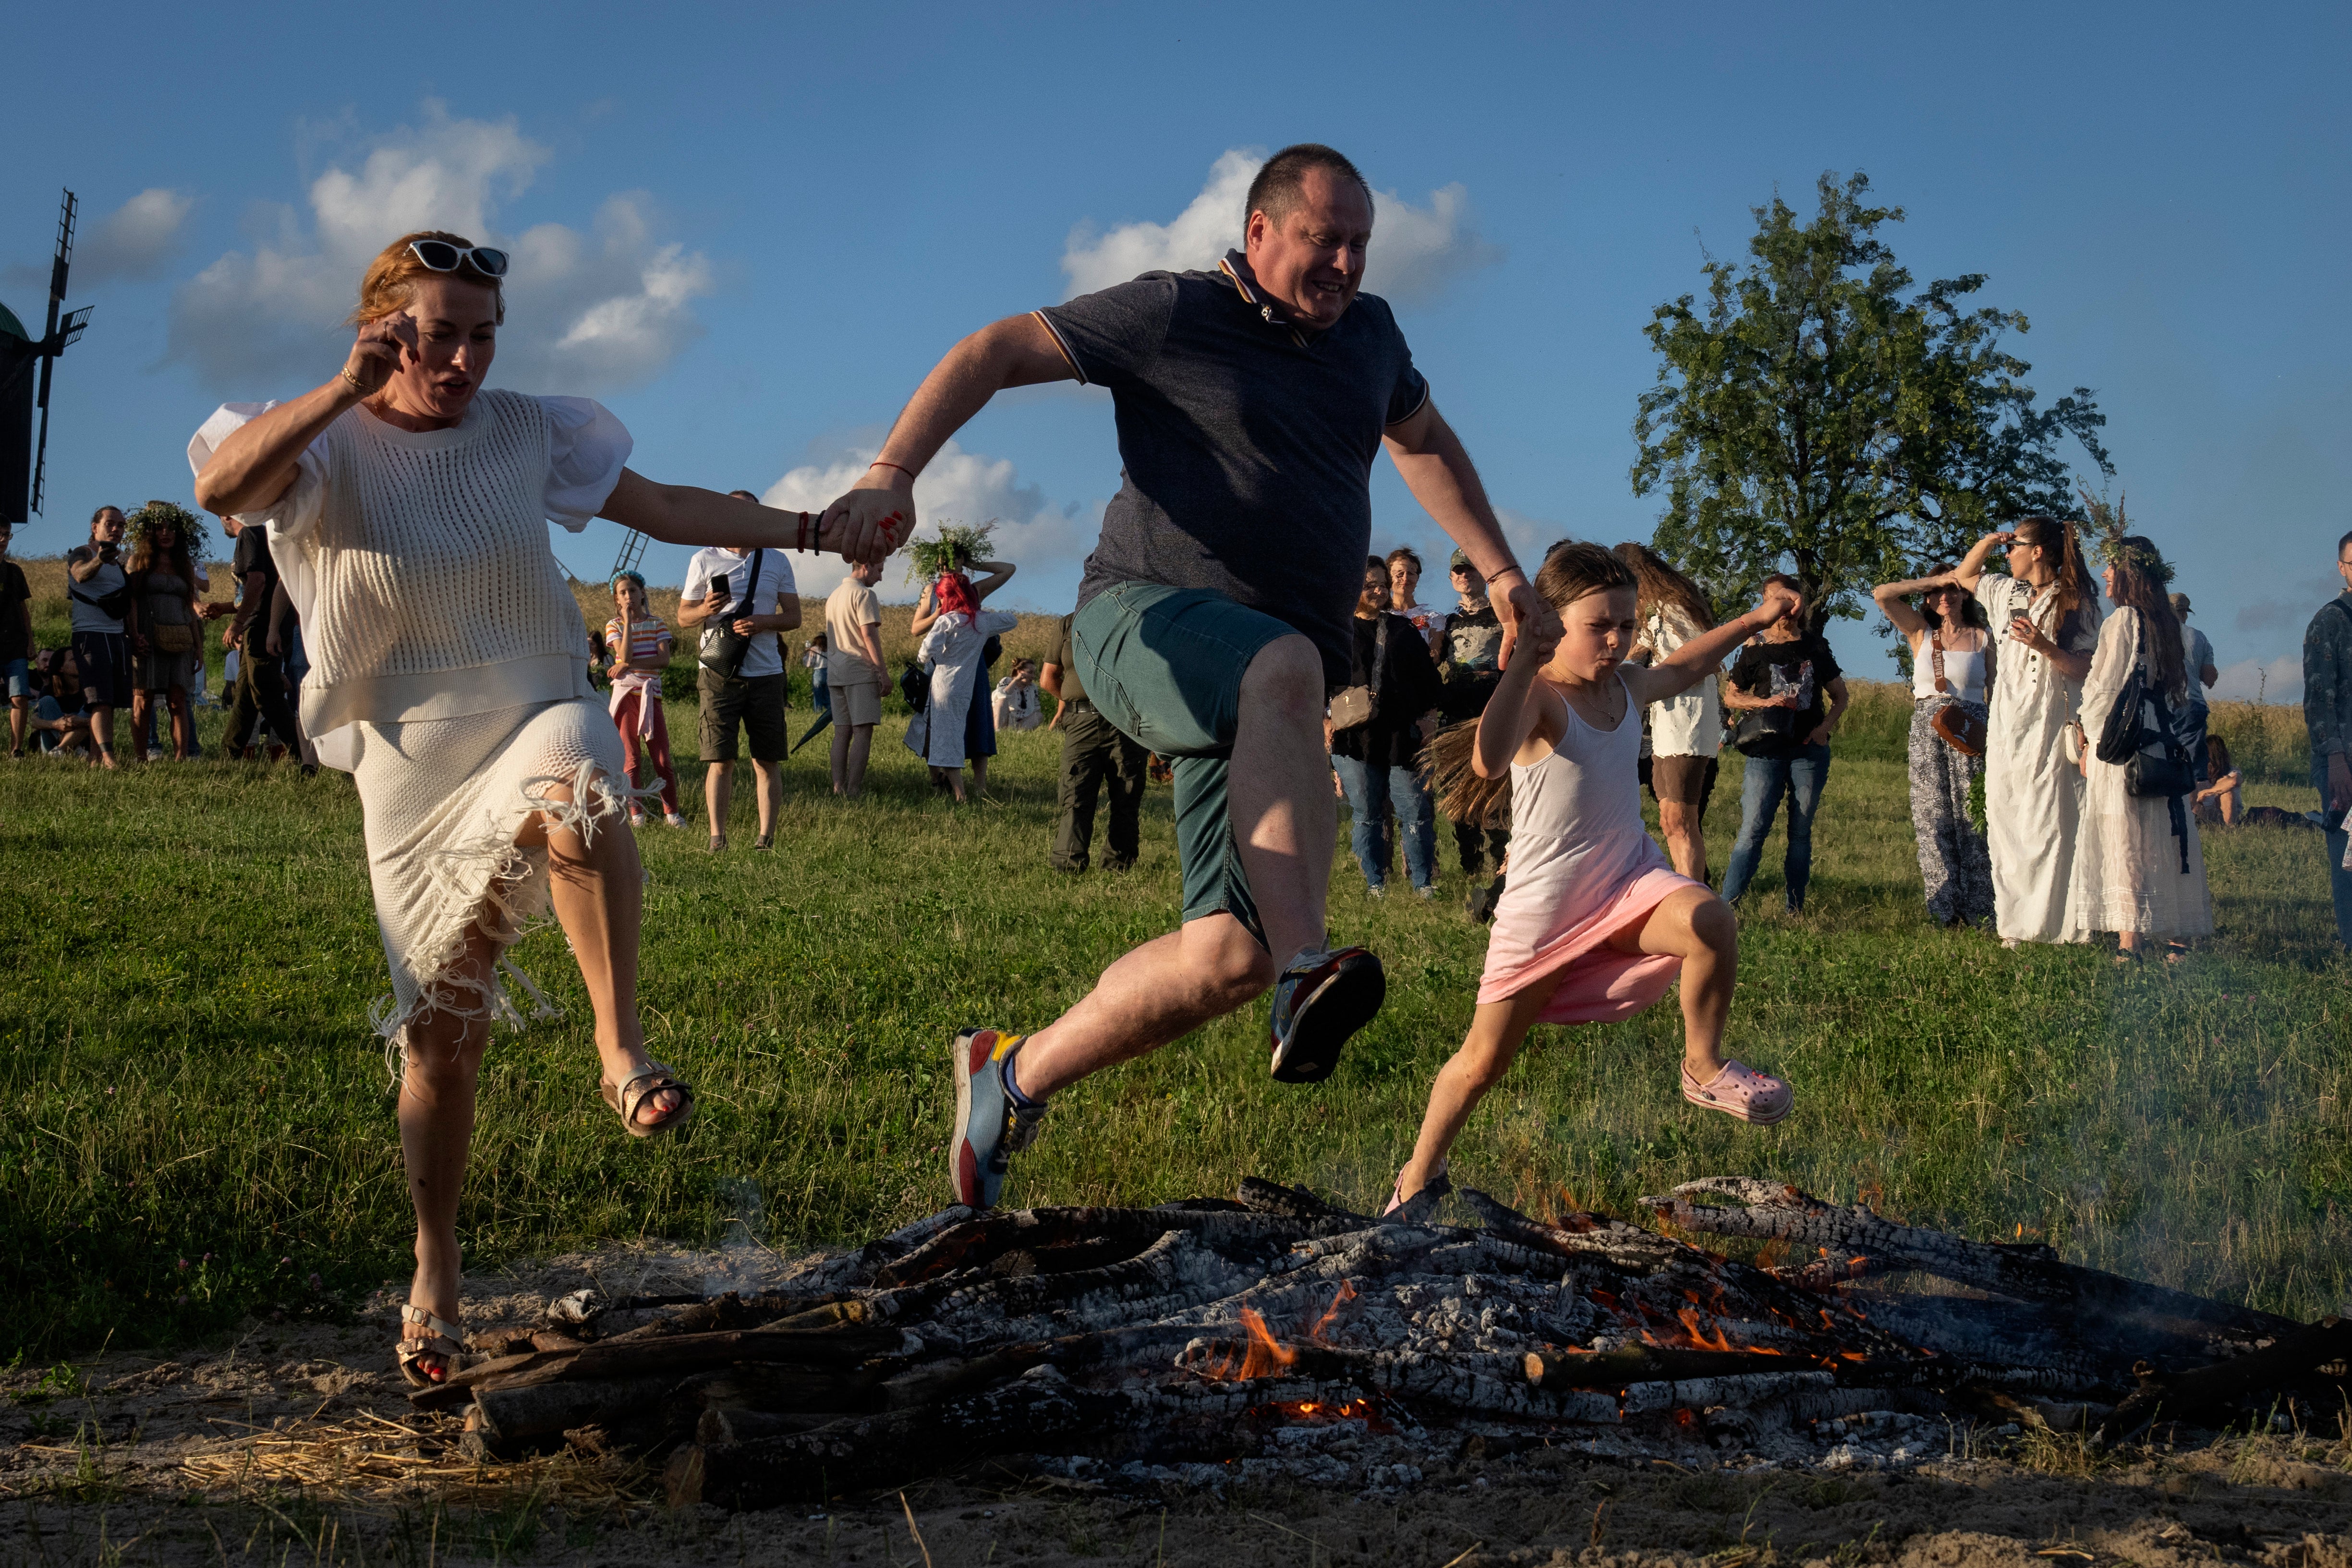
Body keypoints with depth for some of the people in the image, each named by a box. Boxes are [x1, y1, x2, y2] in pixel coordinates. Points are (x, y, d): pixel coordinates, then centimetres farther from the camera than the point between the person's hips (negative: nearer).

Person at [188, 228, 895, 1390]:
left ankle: (622, 1048, -35)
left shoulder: (525, 433, 5)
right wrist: (348, 388, -35)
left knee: (574, 794, -40)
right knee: (438, 1037, 4)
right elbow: (220, 487, -26)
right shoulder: (323, 446, -5)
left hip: (539, 720, 1)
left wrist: (812, 532, 1)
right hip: (413, 770, 0)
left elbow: (667, 509, 9)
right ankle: (434, 1274, 22)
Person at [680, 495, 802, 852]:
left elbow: (794, 616, 10)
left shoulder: (777, 561, 12)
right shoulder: (704, 561, 7)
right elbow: (683, 617, 9)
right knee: (719, 759, -5)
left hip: (766, 673, 2)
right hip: (719, 674, -2)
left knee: (768, 761, 1)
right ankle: (717, 837, -1)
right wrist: (705, 610, -14)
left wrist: (762, 622, -10)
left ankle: (767, 836, 6)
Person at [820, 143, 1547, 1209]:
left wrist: (1499, 569, 33)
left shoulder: (1368, 333, 17)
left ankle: (1016, 1075, 7)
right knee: (1284, 667, -42)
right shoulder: (1175, 315, -1)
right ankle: (1305, 977, -50)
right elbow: (992, 354, -3)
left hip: (1256, 695, 6)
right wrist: (892, 472, -16)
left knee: (1231, 958, -11)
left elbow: (1424, 441, 37)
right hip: (1145, 621, -6)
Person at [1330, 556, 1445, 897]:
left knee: (1417, 814, -2)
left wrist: (1430, 716, 6)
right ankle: (1376, 889, 11)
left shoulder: (1405, 630, 15)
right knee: (1365, 817, 3)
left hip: (1405, 737, 1)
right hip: (1354, 740, -1)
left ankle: (1424, 887, 5)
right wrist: (1325, 722, -5)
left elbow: (1428, 678, 17)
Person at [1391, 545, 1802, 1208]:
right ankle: (1419, 1175, 31)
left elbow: (1687, 665, 29)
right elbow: (1488, 762, -42)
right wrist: (1523, 665, -44)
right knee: (1483, 1062, 6)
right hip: (1544, 907, -4)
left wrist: (1756, 619, 27)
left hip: (1628, 882, 5)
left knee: (1711, 921, -29)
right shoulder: (1537, 696, -19)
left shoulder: (1629, 687, 3)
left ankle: (1704, 1068, -8)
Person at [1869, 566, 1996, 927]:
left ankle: (1977, 909, 0)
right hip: (1926, 731, 2)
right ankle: (1944, 908, 5)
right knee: (1933, 819, 0)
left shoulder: (1982, 637, 6)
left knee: (1972, 817, -4)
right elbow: (1882, 594, 1)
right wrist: (1932, 581, -1)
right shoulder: (1921, 632, 10)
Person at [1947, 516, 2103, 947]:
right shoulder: (2006, 593, 15)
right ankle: (2016, 923, 7)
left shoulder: (2074, 603, -4)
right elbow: (1962, 576, 31)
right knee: (2006, 823, 3)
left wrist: (2044, 646, -23)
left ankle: (2057, 923, -6)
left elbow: (2084, 668, -8)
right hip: (2005, 727, 6)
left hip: (2050, 726, -6)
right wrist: (1986, 542, 14)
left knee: (2051, 823, -8)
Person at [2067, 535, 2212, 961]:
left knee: (2122, 840, -6)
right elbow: (2184, 691, 15)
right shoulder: (2171, 626, 11)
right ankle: (2178, 937, 11)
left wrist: (2092, 745, -2)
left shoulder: (2122, 620, -11)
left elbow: (2104, 690, -10)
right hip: (2163, 742, 7)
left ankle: (2129, 942, -10)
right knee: (2165, 838, 10)